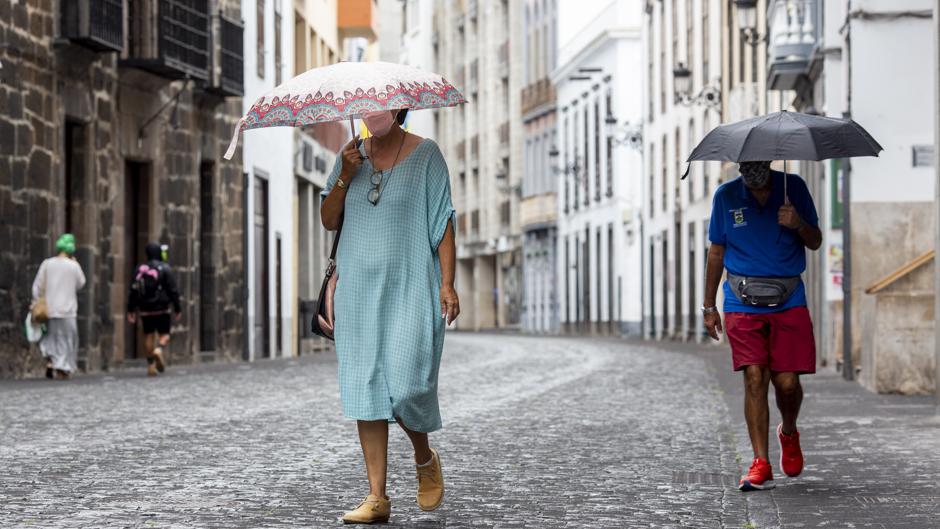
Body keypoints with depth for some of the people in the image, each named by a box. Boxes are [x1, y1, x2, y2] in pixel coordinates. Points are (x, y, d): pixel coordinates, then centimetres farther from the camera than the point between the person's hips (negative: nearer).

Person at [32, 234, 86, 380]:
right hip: (67, 309, -2)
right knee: (66, 339, 8)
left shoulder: (47, 264, -1)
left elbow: (37, 287, 0)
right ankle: (62, 369, 4)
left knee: (50, 336, 17)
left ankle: (50, 360, -3)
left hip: (49, 309, 2)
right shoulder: (74, 266, -5)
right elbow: (80, 284, 10)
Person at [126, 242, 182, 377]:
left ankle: (151, 365, 7)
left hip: (145, 310, 3)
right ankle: (159, 350, -26)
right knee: (164, 335, 5)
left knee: (148, 336, 10)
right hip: (162, 310, -3)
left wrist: (131, 310, 7)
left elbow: (133, 291, 3)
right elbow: (173, 290, -8)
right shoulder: (164, 269, -6)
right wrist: (178, 309, -2)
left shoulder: (140, 270, 4)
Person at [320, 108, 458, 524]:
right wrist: (345, 175, -6)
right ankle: (377, 498, 2)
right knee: (365, 392, -1)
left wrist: (447, 283, -10)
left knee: (406, 388, -12)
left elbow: (443, 222, -2)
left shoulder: (425, 154, 1)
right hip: (359, 290, 4)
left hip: (409, 290, -4)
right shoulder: (353, 155, 12)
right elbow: (328, 220, 10)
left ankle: (425, 459, 21)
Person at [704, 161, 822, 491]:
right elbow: (716, 252, 11)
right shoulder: (726, 196, 4)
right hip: (743, 303, 0)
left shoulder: (794, 187, 3)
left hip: (789, 301, 0)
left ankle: (789, 434, 29)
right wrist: (709, 306, 10)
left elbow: (815, 243, 7)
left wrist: (798, 224, -16)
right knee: (755, 378, -10)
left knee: (787, 382, -4)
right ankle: (761, 466, -8)